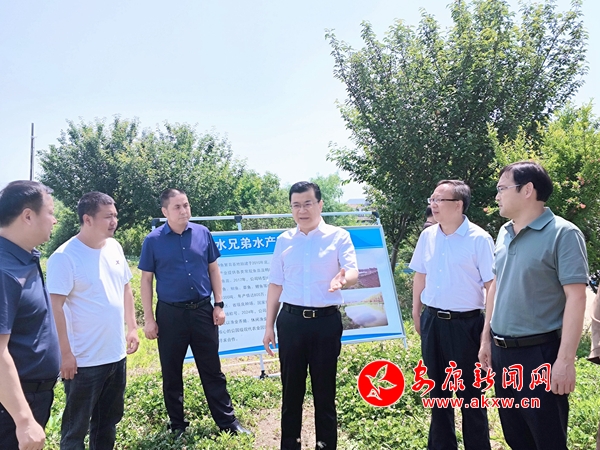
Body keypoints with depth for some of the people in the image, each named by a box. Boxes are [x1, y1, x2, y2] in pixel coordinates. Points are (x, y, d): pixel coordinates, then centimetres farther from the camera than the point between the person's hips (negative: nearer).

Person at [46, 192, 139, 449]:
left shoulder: (114, 247, 4)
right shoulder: (65, 256, -17)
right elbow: (55, 306, -18)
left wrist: (132, 327, 11)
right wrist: (65, 353, -19)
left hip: (116, 354, 7)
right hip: (83, 360, -7)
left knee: (109, 419, 22)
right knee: (76, 426, 10)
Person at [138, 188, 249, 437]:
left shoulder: (203, 233, 0)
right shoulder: (153, 240, -5)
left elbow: (213, 269, 8)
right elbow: (146, 280, -1)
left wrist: (219, 304, 3)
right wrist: (149, 319, -4)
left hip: (203, 311, 1)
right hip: (170, 314, -1)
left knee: (212, 370, 10)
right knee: (171, 374, 11)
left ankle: (228, 421, 22)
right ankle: (177, 425, 29)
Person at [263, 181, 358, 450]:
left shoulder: (338, 236, -2)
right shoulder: (284, 240, 7)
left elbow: (353, 272, -14)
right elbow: (276, 284, 10)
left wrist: (343, 278, -39)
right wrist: (269, 325, 10)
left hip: (326, 321, -2)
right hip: (291, 320, 3)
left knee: (325, 389, 9)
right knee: (291, 388, 12)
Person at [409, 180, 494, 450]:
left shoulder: (479, 239, -13)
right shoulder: (427, 236, 3)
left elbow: (491, 285, -11)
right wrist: (416, 313, 13)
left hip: (465, 323, -5)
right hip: (432, 320, 5)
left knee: (469, 391, 9)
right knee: (437, 387, 18)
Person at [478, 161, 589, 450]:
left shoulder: (562, 234, -13)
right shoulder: (504, 233, 8)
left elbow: (576, 298, -17)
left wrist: (565, 360, -20)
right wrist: (486, 339, 14)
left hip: (539, 353, -6)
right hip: (501, 351, 7)